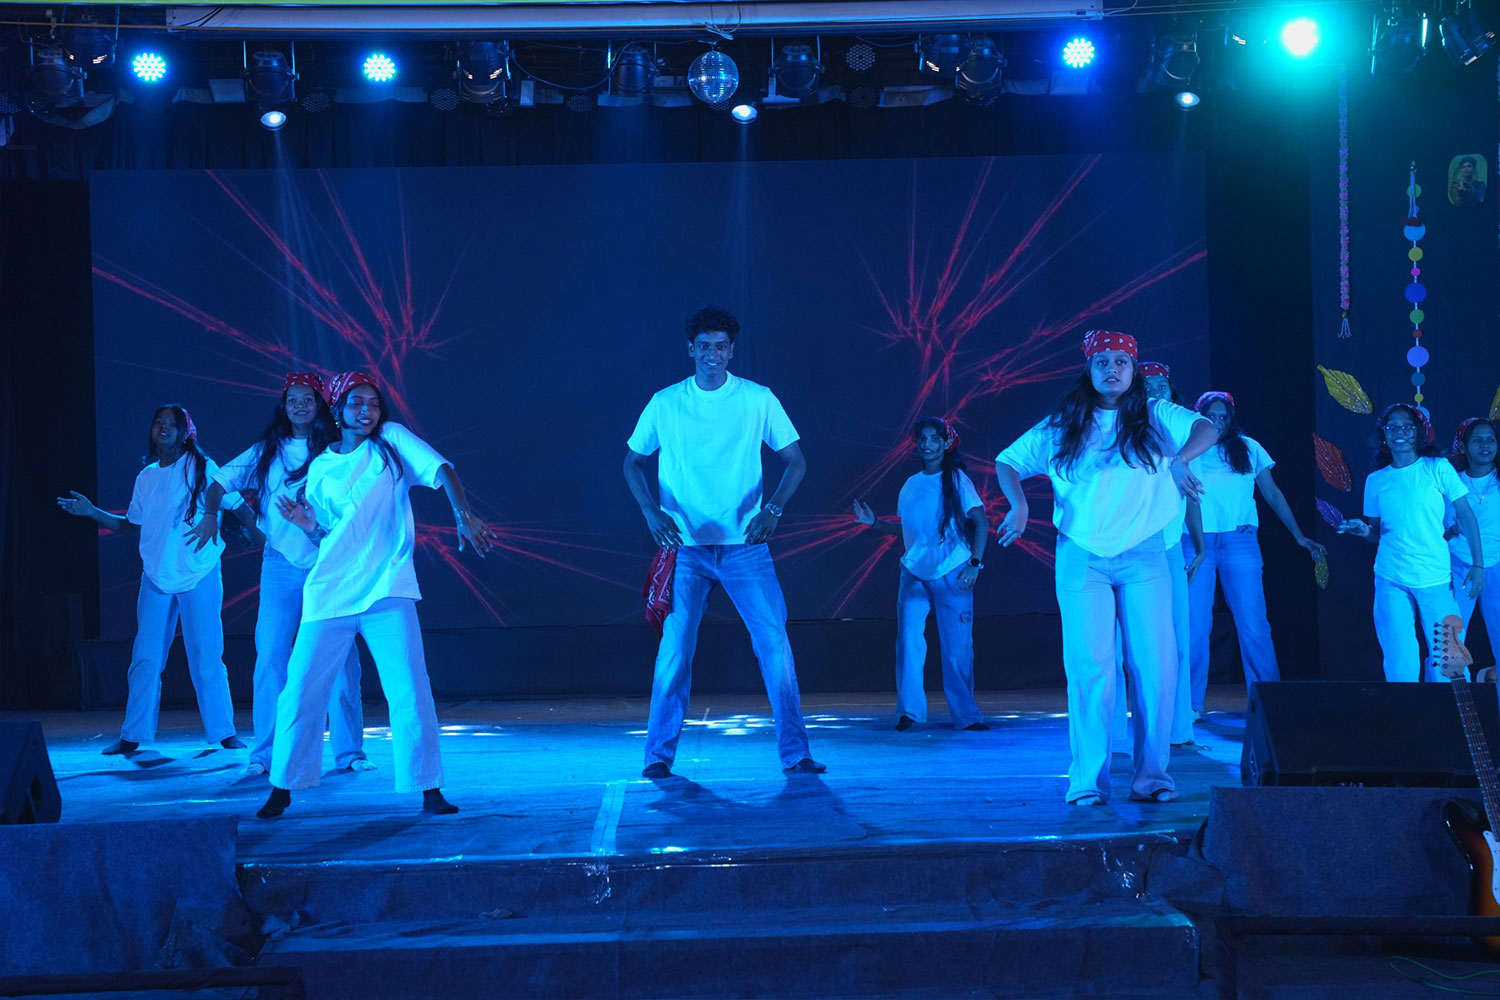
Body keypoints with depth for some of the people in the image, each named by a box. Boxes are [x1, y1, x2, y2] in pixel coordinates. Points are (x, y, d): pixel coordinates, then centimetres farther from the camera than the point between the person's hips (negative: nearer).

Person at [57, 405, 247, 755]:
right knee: (145, 658, 4)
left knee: (206, 656, -2)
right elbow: (132, 525, 20)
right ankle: (133, 736, 11)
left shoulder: (201, 467, -2)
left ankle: (223, 732, 7)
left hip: (199, 575, -4)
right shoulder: (146, 477, 11)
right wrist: (92, 512, 11)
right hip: (156, 576, 4)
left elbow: (234, 503, -4)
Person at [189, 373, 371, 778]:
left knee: (339, 657, -3)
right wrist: (210, 515, -2)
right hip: (280, 565, 2)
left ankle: (349, 751, 4)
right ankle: (265, 753, 6)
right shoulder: (267, 451, 10)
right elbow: (221, 481, 15)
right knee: (270, 657, -1)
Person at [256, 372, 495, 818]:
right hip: (330, 594, 2)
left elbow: (442, 470, -9)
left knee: (410, 692, -8)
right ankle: (282, 789, 17)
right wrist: (308, 524, -6)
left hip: (388, 589, -2)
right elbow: (325, 540, 16)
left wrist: (463, 514, -25)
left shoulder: (392, 440, 5)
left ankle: (429, 790, 1)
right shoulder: (320, 468, 11)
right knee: (301, 691, 3)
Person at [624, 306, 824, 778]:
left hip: (744, 545, 0)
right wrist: (651, 511, -5)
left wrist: (773, 509, -13)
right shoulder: (665, 403, 3)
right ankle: (658, 755, 9)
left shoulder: (758, 399, 1)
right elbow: (632, 462, 12)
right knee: (674, 647, -2)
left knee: (774, 642, -6)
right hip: (686, 547, 0)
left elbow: (795, 461, 4)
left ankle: (794, 753, 1)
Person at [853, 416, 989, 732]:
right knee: (908, 640, -6)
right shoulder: (911, 485, 11)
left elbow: (981, 522, -8)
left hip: (951, 575, -4)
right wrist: (873, 522, 10)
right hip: (914, 572, 4)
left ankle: (966, 714, 9)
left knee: (957, 646, 0)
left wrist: (974, 563, -18)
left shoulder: (956, 480, -2)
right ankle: (909, 711, 0)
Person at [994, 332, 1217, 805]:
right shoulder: (1061, 426, 7)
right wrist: (1019, 504, -7)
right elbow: (1006, 462, 12)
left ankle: (1151, 773, 6)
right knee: (1089, 668, -5)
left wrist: (1179, 459, -33)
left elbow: (1206, 427, -12)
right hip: (1082, 558, 0)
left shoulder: (1154, 415, 4)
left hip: (1144, 557, 0)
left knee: (1156, 666, -3)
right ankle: (1088, 779, -2)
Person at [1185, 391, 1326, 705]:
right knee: (1195, 626, 0)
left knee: (1253, 624, -4)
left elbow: (1273, 494, 11)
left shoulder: (1247, 448, 10)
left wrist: (1299, 535, 7)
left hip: (1239, 541, 0)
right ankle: (1192, 704, 6)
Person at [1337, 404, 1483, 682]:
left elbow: (1466, 516, 0)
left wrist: (1477, 565, -6)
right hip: (1391, 580, 1)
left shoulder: (1437, 468, 0)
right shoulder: (1375, 480, 7)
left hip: (1435, 579, -1)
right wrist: (1363, 530, -8)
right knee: (1401, 666, -3)